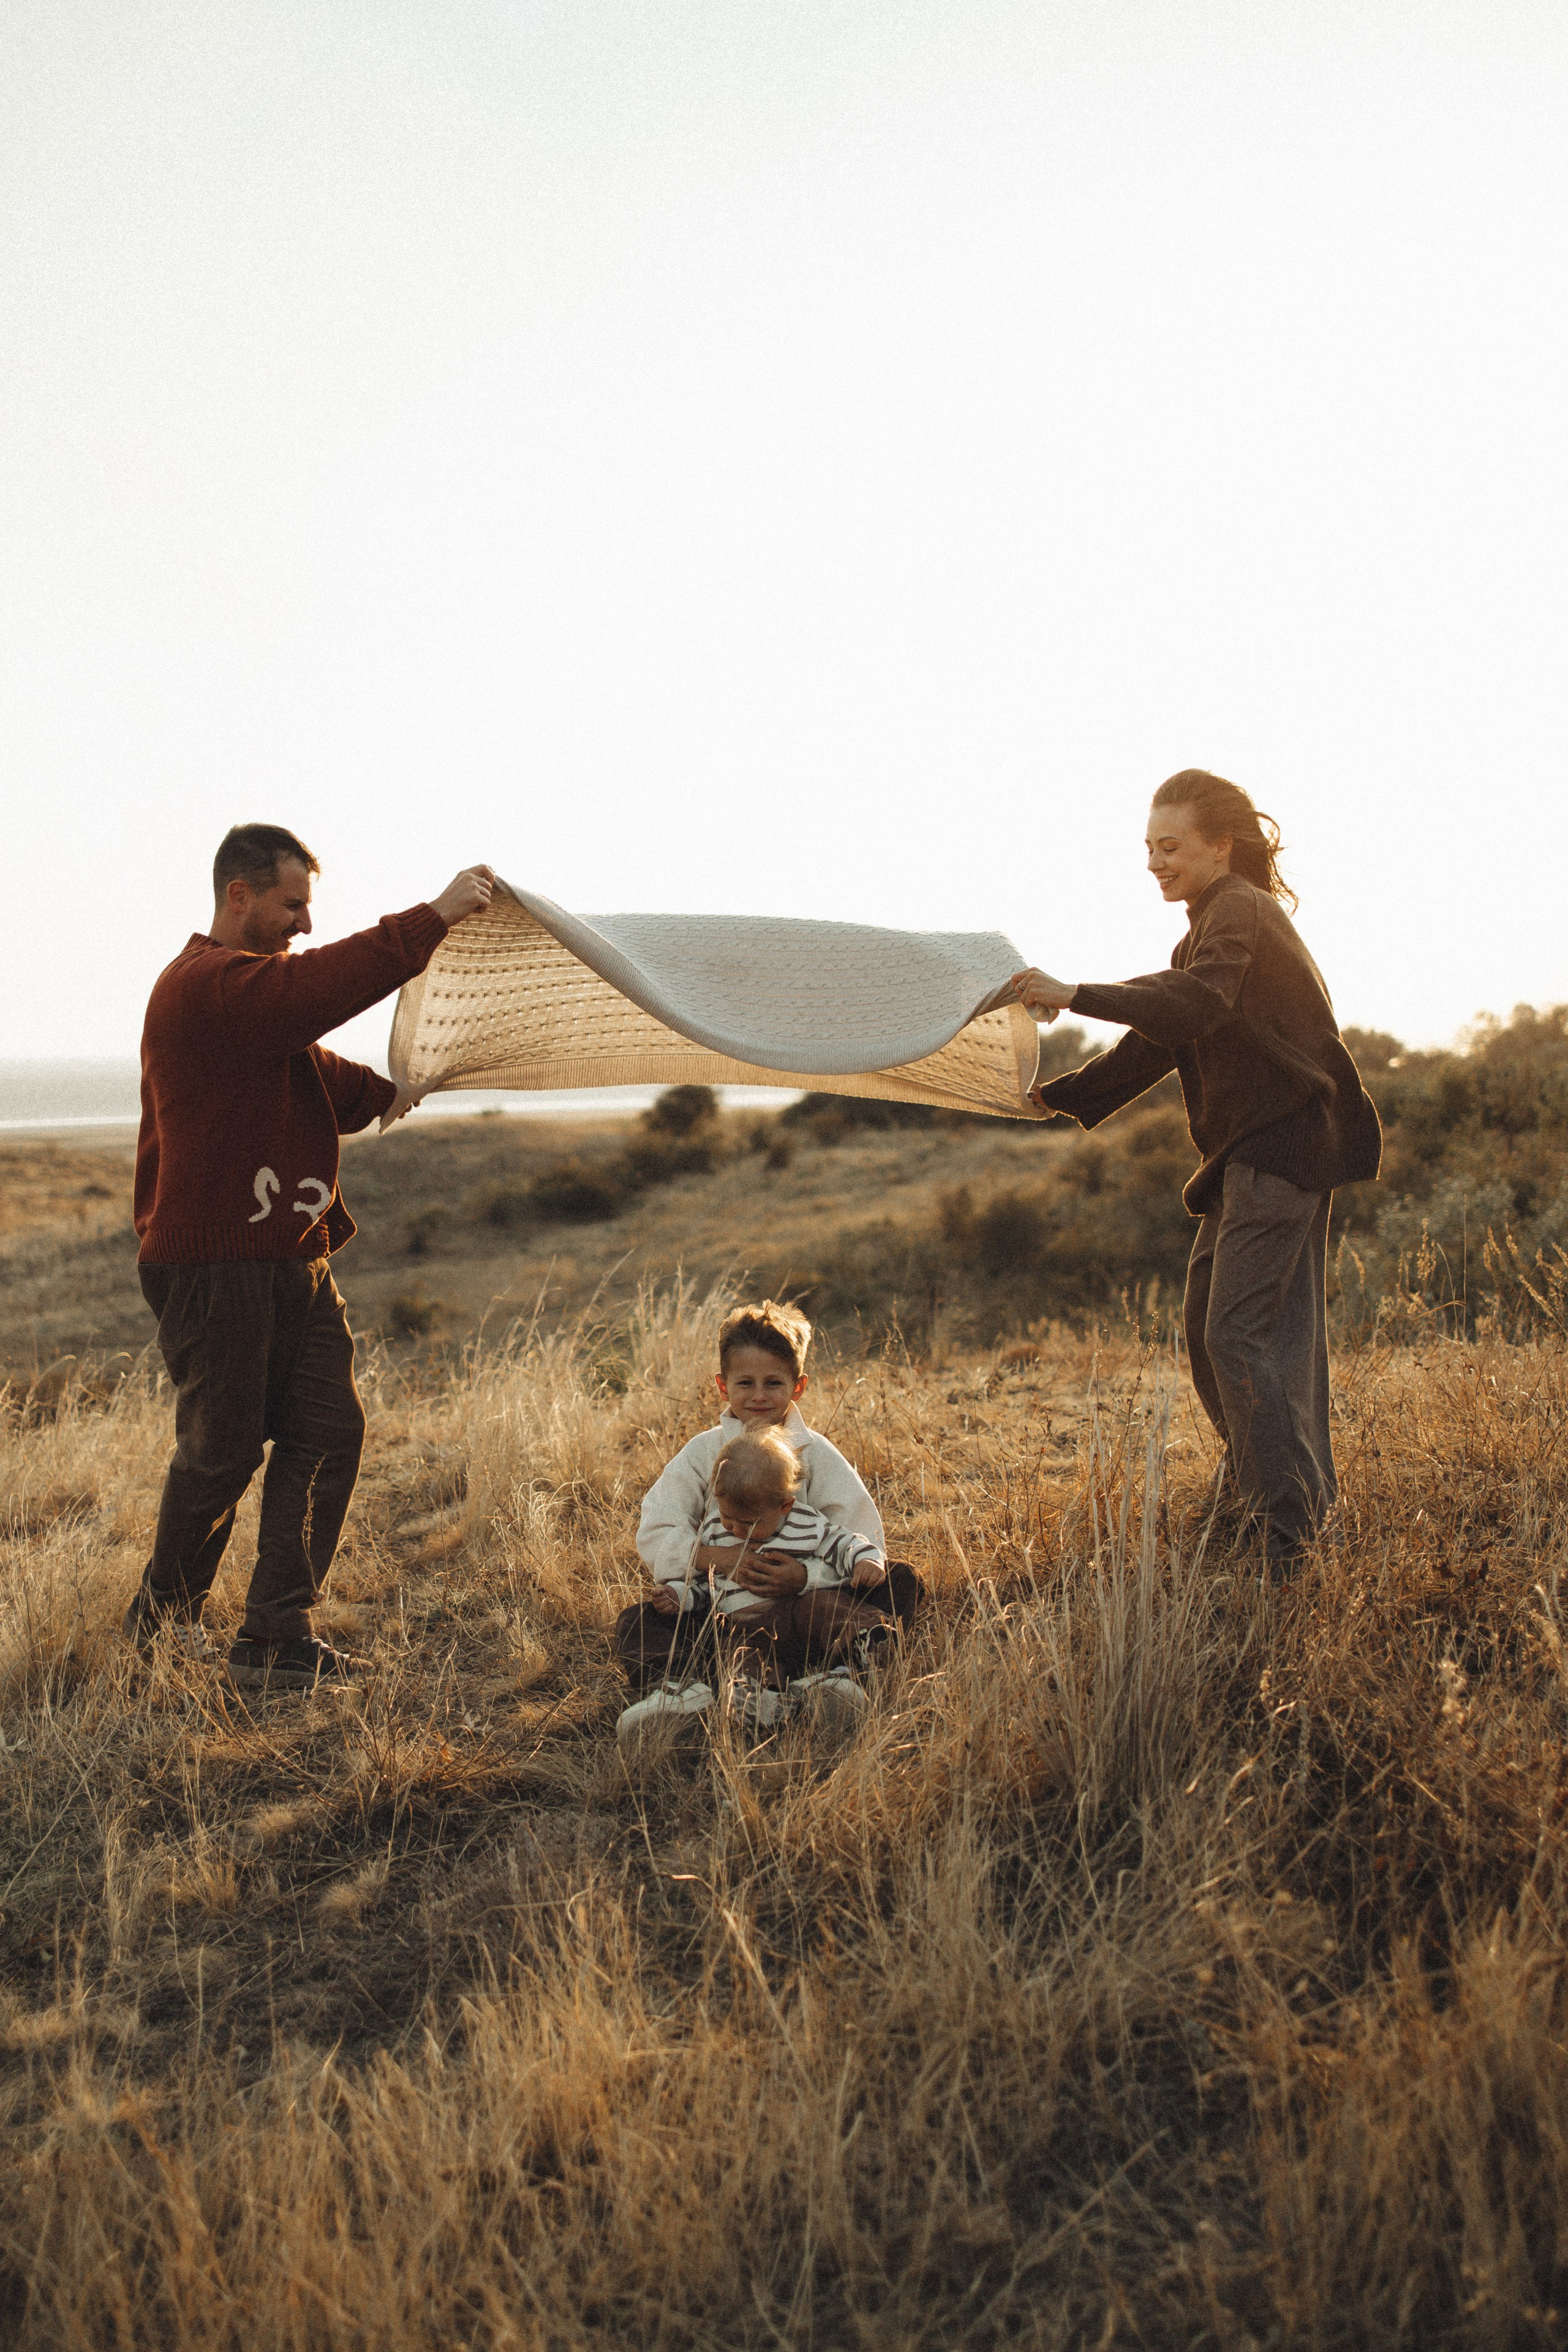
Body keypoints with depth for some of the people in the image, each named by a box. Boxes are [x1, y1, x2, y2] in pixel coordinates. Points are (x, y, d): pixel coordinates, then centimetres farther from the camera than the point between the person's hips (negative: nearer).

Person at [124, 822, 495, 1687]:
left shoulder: (260, 987, 21)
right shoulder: (203, 985, -13)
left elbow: (326, 1084, 28)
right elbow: (326, 983, -27)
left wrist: (384, 1090, 10)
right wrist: (434, 918, -24)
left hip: (294, 1259, 10)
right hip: (214, 1266, -9)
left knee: (329, 1433, 3)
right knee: (221, 1449, 1)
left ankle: (274, 1636, 10)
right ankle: (162, 1613, 25)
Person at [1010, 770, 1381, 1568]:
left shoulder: (1240, 913, -11)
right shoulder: (1219, 922, 21)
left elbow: (1194, 1004, -32)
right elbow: (1164, 1036, 22)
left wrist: (1077, 995, -39)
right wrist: (1059, 1096, 17)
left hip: (1284, 1146, -11)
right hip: (1254, 1150, 11)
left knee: (1237, 1332, -13)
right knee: (1206, 1323, 14)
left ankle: (1290, 1526, -6)